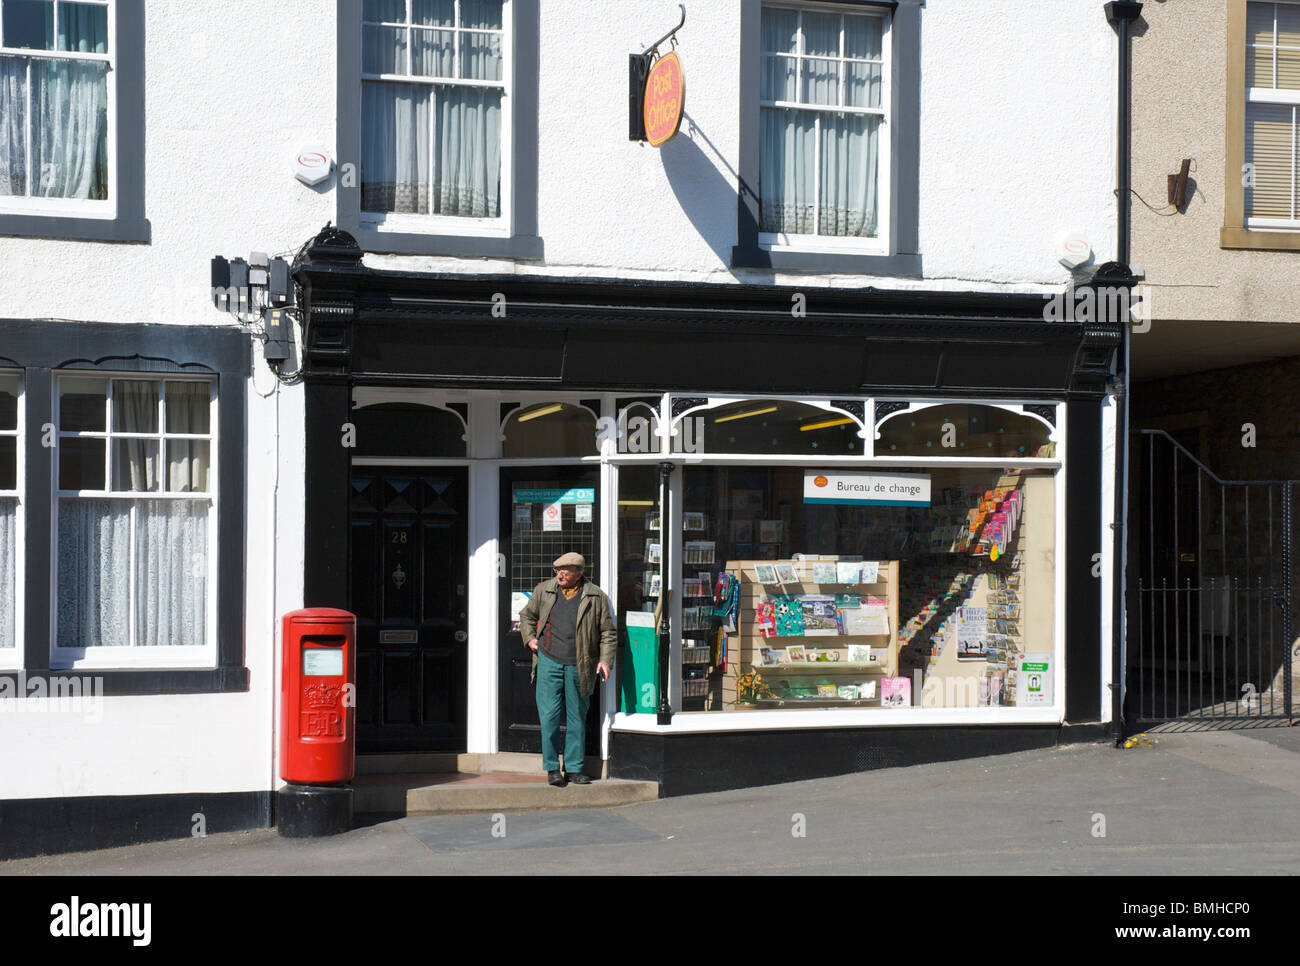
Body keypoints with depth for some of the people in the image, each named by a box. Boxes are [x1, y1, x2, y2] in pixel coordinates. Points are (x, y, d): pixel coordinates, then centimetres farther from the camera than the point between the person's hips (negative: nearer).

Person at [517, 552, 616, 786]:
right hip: (549, 662, 0)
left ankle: (574, 768, 15)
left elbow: (608, 632, 6)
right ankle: (552, 768, 6)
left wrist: (605, 660, -4)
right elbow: (526, 615, 22)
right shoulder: (544, 590, 7)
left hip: (579, 667, 0)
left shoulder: (596, 596, 2)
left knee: (577, 718, 6)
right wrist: (530, 638, 8)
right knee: (549, 716, -4)